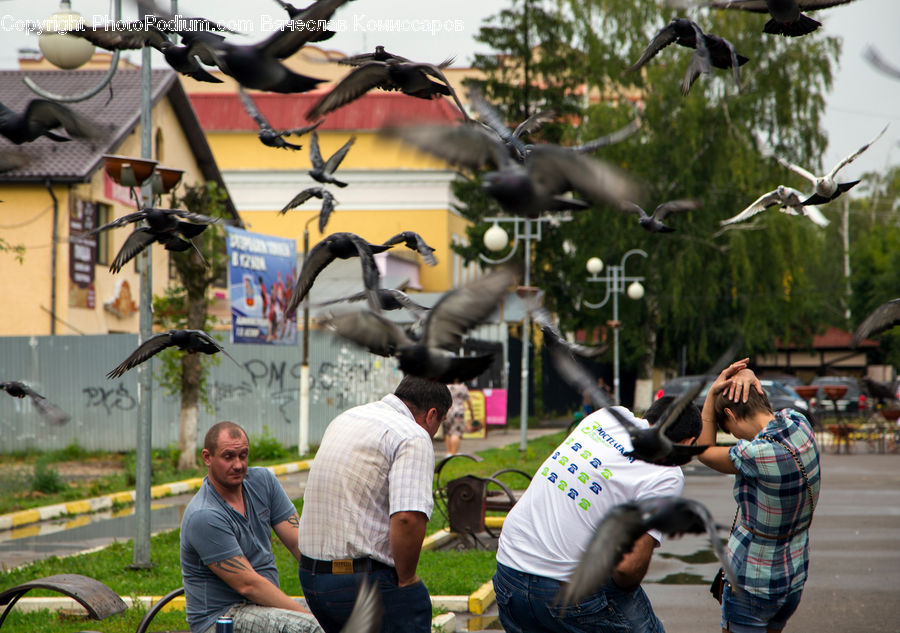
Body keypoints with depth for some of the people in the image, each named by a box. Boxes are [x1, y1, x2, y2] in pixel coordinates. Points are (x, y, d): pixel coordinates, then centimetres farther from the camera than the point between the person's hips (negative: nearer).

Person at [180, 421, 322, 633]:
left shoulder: (262, 481, 5)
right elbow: (248, 585, -21)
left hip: (266, 602, 8)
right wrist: (307, 614, -24)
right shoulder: (203, 517, -19)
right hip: (220, 616, -8)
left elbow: (299, 543, 0)